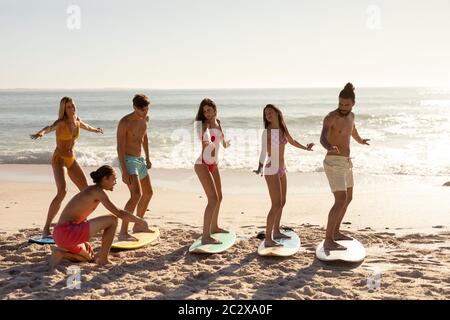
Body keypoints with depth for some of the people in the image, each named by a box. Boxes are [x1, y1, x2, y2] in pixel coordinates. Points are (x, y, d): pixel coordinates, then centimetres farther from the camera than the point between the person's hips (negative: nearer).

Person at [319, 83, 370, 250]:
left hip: (345, 163, 9)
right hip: (334, 163, -9)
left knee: (348, 199, 19)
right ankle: (328, 241, -11)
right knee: (340, 201, -15)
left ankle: (336, 232, 32)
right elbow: (323, 138, -34)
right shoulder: (330, 117, -17)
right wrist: (330, 148, -58)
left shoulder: (350, 115, 9)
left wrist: (360, 140, 55)